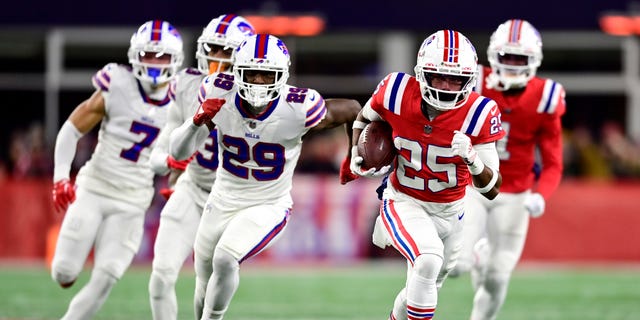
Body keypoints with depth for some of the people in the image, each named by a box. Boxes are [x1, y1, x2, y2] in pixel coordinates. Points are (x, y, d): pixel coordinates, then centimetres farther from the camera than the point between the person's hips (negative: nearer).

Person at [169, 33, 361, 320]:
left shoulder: (298, 109, -25)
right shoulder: (219, 96, -18)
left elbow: (352, 110, -6)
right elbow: (178, 152, -13)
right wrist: (199, 121, -32)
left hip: (268, 207, -4)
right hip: (223, 202, 4)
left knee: (225, 260, -29)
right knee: (205, 287, 15)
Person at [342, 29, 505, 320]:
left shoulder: (478, 113, -21)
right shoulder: (397, 92, -20)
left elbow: (492, 190, -18)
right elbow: (364, 119, 6)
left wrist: (471, 158, -37)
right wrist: (357, 156, -11)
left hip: (449, 211, 2)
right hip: (403, 202, -2)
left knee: (423, 289, 19)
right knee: (429, 258, -32)